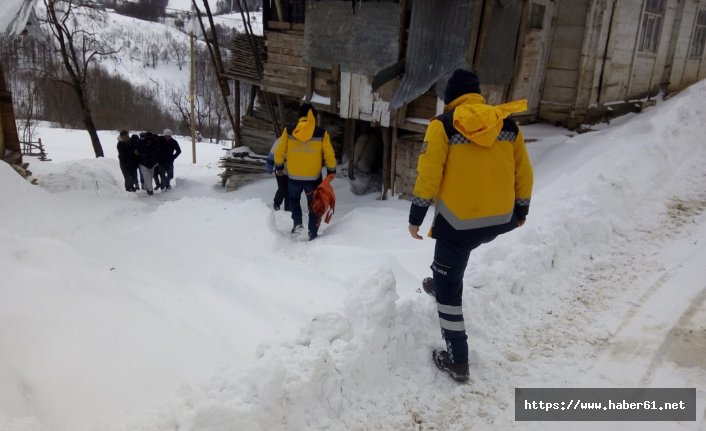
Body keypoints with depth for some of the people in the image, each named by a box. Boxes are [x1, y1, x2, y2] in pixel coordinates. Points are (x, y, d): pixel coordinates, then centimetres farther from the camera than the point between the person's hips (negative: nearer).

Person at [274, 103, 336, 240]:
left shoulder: (288, 131, -6)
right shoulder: (321, 133, -9)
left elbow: (279, 152, 0)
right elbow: (329, 155, -5)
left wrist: (279, 167, 17)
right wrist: (331, 171, 11)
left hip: (294, 176, 1)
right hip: (314, 177, -1)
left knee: (294, 199, 27)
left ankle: (297, 223, 12)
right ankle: (313, 233, 15)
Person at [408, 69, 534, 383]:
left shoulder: (443, 125, -8)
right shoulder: (508, 123, 5)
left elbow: (428, 174, -11)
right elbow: (523, 172, 9)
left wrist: (416, 216, -1)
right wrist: (521, 210, 23)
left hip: (459, 220, -5)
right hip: (500, 220, 5)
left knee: (448, 287, 10)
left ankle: (457, 360, 15)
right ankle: (441, 283, 51)